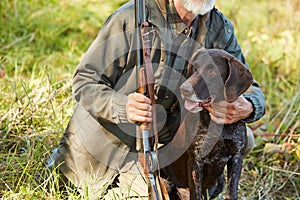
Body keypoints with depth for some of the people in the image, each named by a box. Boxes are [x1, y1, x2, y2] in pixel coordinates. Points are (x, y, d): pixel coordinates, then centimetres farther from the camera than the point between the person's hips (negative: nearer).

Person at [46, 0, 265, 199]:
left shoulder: (220, 29, -9)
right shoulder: (130, 18, -22)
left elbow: (248, 86, -6)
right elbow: (84, 82, -20)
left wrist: (247, 107, -33)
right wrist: (122, 106, -42)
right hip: (97, 145, -3)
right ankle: (60, 161, 42)